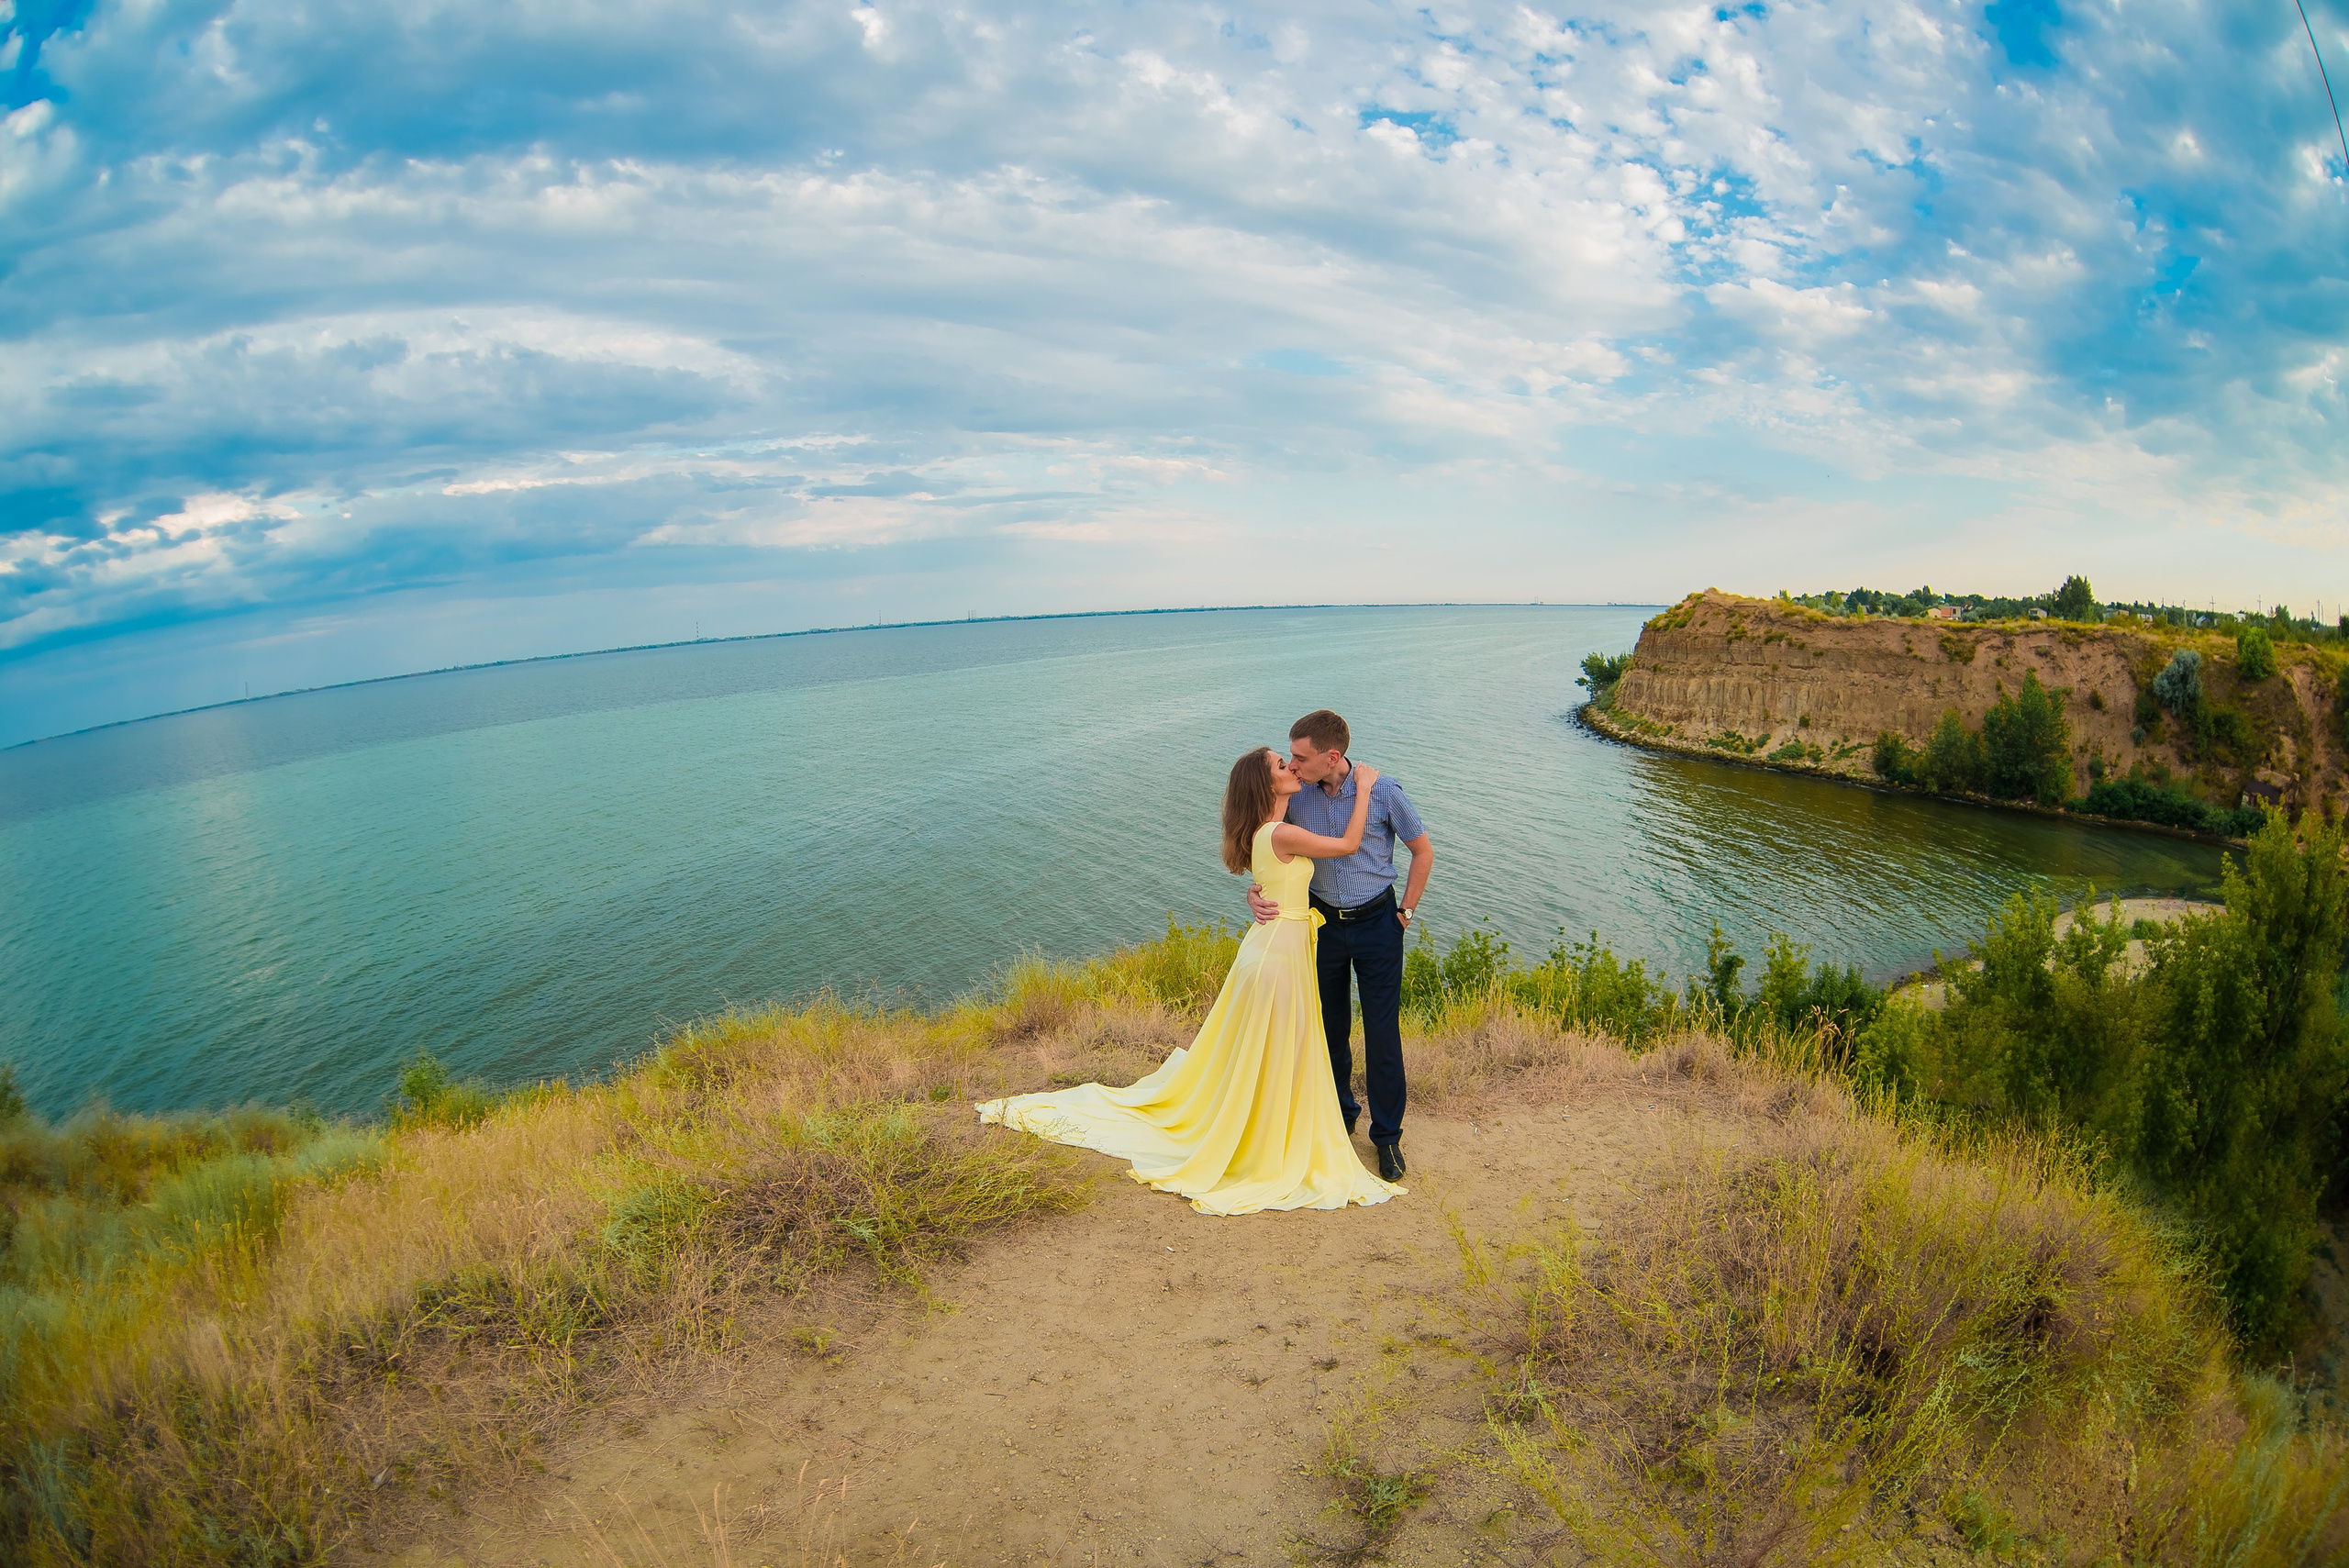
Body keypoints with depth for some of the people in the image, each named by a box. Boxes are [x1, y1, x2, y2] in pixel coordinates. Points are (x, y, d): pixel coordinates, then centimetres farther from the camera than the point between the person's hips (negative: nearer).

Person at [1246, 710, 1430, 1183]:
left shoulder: (1383, 792, -17)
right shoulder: (1296, 794, -9)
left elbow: (1423, 851, -2)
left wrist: (1406, 911, -1)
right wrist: (1255, 893, -14)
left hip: (1377, 922, -3)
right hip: (1324, 921, 3)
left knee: (1382, 1031, 1)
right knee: (1330, 1027, 13)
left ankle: (1387, 1134, 16)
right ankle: (1341, 1115, 34)